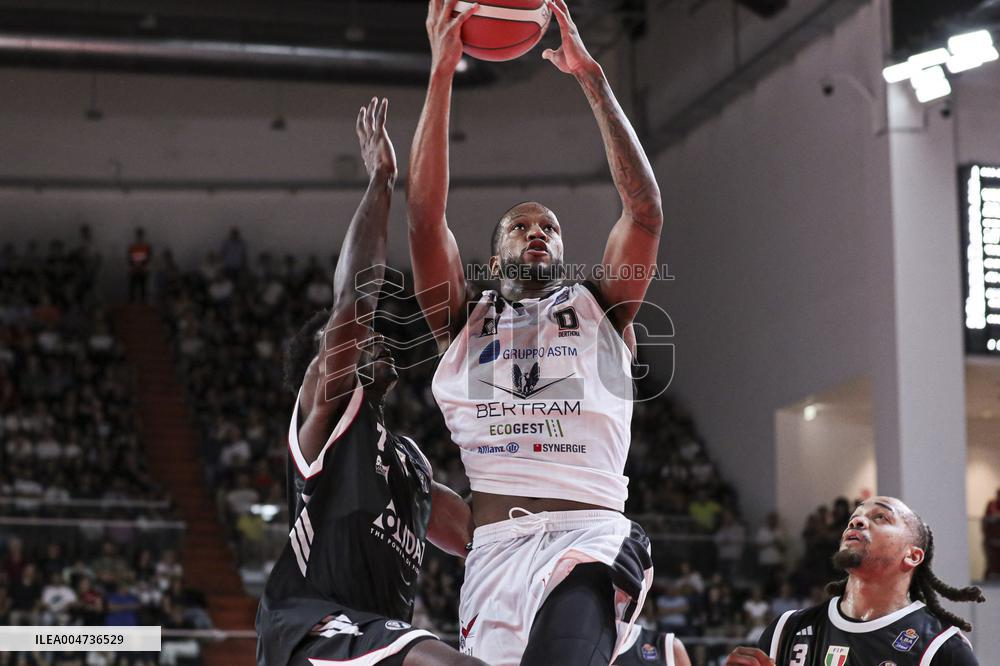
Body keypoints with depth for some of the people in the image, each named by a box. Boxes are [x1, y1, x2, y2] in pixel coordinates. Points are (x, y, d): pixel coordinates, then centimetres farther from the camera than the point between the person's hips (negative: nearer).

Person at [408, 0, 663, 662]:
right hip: (494, 549, 3)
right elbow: (426, 215, 8)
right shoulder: (465, 320, 22)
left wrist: (593, 77, 5)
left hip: (590, 537, -2)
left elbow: (645, 209, 6)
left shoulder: (601, 310, 20)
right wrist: (441, 75, 3)